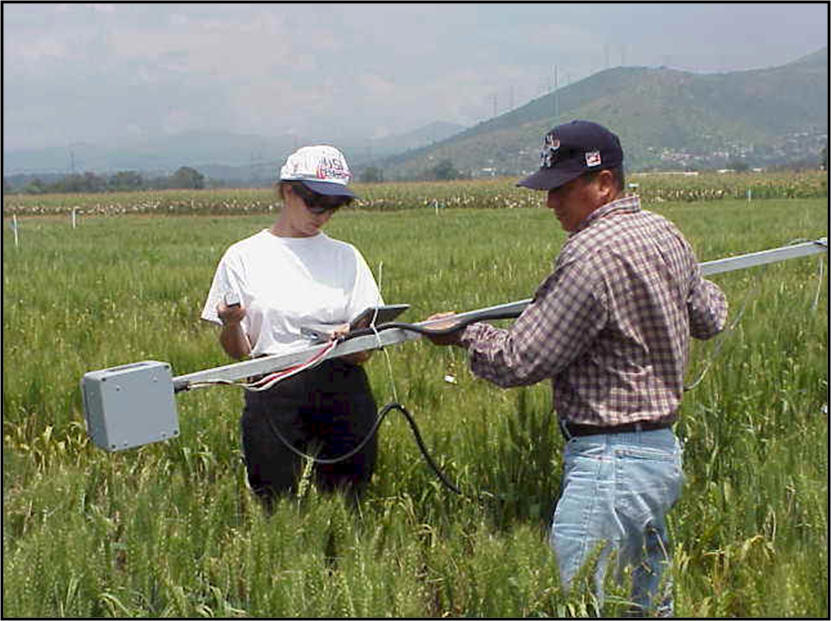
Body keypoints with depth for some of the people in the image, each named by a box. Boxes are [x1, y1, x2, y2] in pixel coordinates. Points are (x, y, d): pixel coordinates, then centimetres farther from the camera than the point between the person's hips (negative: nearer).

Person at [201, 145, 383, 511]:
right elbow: (238, 353, 6)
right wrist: (230, 324, -15)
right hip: (274, 394, -1)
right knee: (274, 505, -5)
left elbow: (364, 352, 7)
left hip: (342, 390, 2)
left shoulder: (346, 257, 12)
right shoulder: (243, 257, 6)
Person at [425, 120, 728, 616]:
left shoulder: (591, 254, -19)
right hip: (662, 449, 10)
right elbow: (710, 319, 25)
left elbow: (519, 362, -15)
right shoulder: (667, 236, 8)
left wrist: (465, 333, 3)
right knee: (652, 604, 18)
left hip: (610, 459, -10)